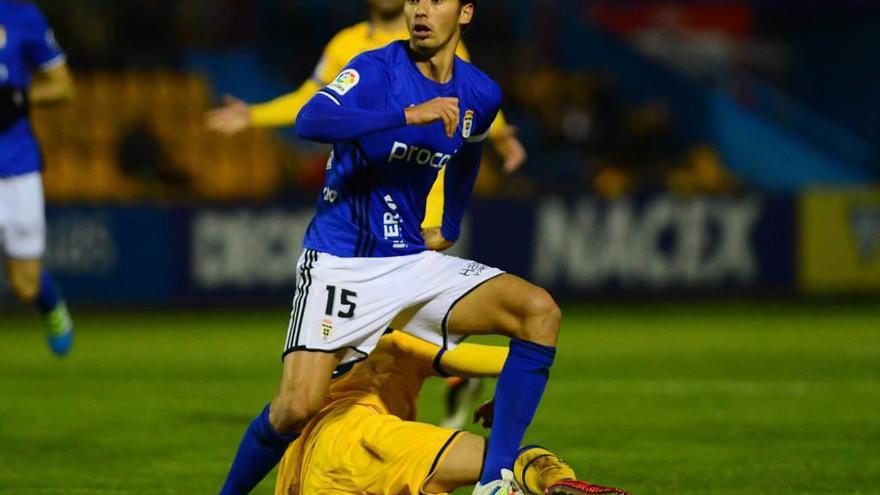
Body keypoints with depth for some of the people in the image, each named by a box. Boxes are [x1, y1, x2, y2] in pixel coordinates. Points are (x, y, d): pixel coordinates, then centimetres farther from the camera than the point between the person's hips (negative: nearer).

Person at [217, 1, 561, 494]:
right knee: (297, 408, -19)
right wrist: (409, 115, -38)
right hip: (339, 264, -5)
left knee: (540, 311, -16)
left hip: (411, 262, 5)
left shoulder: (481, 95, 5)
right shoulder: (378, 69, -11)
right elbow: (310, 121, -31)